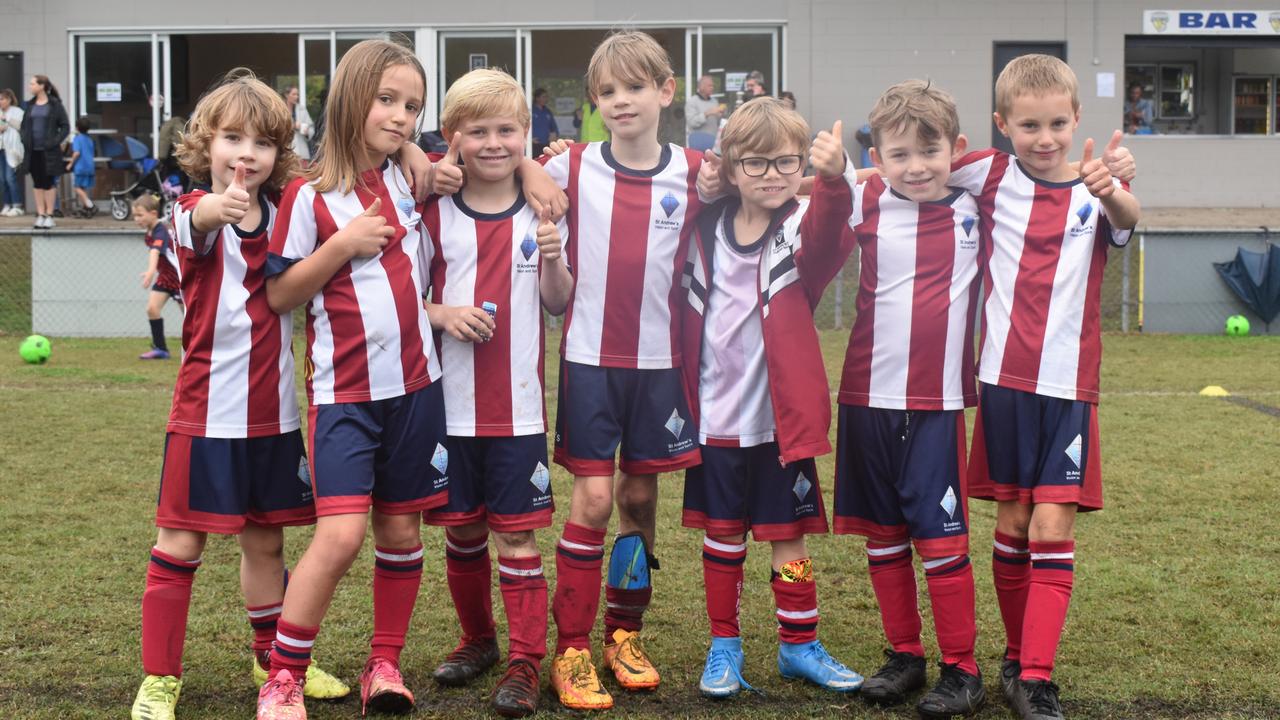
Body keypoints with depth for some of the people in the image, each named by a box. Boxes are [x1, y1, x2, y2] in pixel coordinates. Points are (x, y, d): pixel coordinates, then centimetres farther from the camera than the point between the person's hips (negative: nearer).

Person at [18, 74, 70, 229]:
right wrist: (25, 140, 1)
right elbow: (24, 124, 18)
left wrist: (56, 141, -14)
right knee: (37, 184, 6)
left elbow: (65, 126, -3)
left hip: (49, 151, -4)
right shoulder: (30, 105, 10)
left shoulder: (55, 104, -3)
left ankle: (49, 215, 6)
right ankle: (40, 215, 11)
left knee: (49, 183, 1)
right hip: (33, 151, 4)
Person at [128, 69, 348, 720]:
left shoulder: (285, 216, 5)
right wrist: (217, 208, -58)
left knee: (266, 541, 16)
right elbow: (198, 226, -32)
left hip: (273, 410, 4)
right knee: (180, 543, 2)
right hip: (208, 410, -4)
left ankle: (274, 657, 31)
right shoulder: (195, 214, -11)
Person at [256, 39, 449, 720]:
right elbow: (278, 294, -4)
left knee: (401, 530, 9)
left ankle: (385, 665, 23)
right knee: (341, 533, -15)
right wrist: (342, 244, -17)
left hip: (415, 383, 5)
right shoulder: (310, 195, -5)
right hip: (343, 389, -5)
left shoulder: (408, 179, 8)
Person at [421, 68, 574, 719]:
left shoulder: (541, 211, 2)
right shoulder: (435, 214, 1)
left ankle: (526, 660, 9)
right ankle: (477, 639, 32)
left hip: (517, 403, -1)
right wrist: (442, 314, -15)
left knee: (516, 534, 0)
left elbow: (558, 304, 4)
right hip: (451, 402, 1)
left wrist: (553, 257, -15)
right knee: (461, 530, 12)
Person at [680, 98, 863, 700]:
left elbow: (826, 233, -31)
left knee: (789, 535, 9)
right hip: (715, 418, 2)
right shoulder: (703, 229, 1)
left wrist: (835, 177, -49)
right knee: (721, 535, 11)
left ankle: (799, 646, 25)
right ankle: (724, 647, 25)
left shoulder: (804, 227, -8)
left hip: (784, 420, -2)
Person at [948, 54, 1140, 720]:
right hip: (1004, 381, 1)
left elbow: (1128, 217, -26)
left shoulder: (1094, 191, -3)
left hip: (1069, 387, -1)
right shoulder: (990, 176, 1)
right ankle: (1017, 656, 25)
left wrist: (1110, 191, -48)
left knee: (1053, 528, -6)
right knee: (1012, 525, 9)